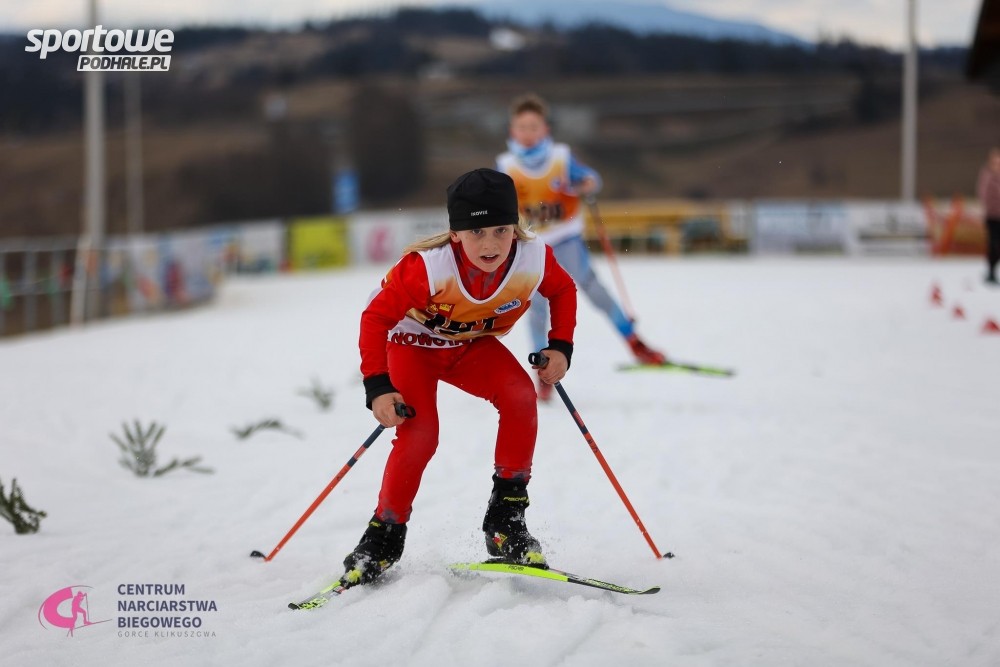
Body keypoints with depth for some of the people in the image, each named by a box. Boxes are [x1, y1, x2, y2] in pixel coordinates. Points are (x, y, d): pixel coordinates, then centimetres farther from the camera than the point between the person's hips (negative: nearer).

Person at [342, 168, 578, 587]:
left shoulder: (534, 260, -26)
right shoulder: (427, 267, -36)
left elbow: (563, 290, -1)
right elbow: (376, 316, -24)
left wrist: (560, 347, -11)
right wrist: (377, 386, -30)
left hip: (474, 345, 3)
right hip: (413, 341, -3)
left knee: (520, 396, -24)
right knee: (419, 434, -22)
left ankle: (506, 519, -13)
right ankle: (384, 534, 0)